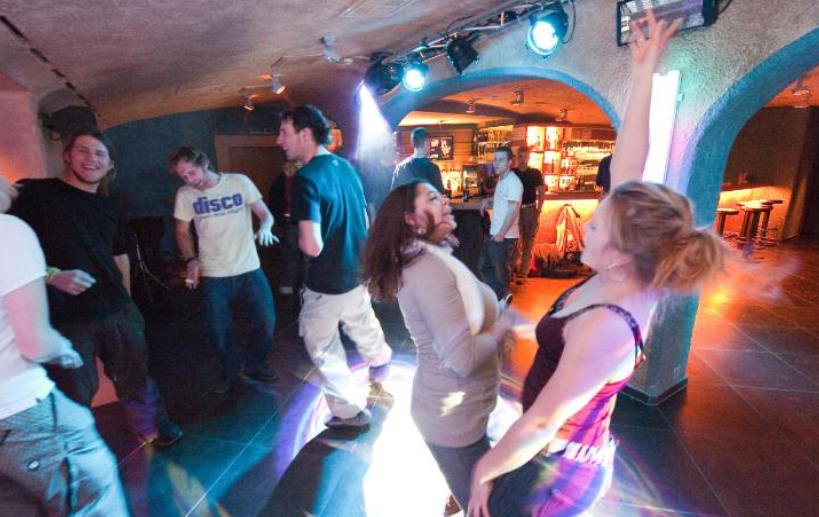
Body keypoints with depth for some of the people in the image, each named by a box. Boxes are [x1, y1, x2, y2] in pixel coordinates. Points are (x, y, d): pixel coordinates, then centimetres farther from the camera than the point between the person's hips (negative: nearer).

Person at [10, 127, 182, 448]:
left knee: (134, 376, 17)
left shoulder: (110, 210, 12)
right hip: (63, 320, -4)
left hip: (117, 313, 5)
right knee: (74, 396, 9)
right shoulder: (34, 193, -5)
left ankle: (151, 427, 39)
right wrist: (52, 275, -23)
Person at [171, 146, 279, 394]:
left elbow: (265, 213, -2)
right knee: (218, 330, 7)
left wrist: (264, 228, -25)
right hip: (212, 275, 1)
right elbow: (183, 232, 9)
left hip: (249, 269, 0)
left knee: (266, 322, 2)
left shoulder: (240, 182, -6)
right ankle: (230, 368, 36)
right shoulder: (184, 195, -1)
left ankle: (254, 364, 31)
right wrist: (191, 259, -6)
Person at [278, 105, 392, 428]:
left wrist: (299, 238, -10)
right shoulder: (345, 166, 2)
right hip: (359, 270, 8)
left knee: (322, 345, 13)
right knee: (361, 322, 31)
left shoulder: (306, 178, -23)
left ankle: (350, 411, 27)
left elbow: (312, 246, -31)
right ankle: (380, 361, 58)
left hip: (328, 282, -7)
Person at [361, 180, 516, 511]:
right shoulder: (429, 270, -27)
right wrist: (500, 328, -14)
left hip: (456, 407, 9)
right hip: (454, 417, -9)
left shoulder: (434, 259, 6)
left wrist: (500, 318, -7)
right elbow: (463, 359, -30)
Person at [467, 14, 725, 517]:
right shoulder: (632, 283, -13)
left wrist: (484, 470, -13)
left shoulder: (604, 329, -35)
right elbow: (626, 167, -10)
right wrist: (645, 72, -6)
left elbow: (542, 424, -28)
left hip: (556, 470, -8)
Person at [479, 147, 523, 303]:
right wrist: (488, 200, 11)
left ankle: (503, 297, 25)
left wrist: (501, 234, -21)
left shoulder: (513, 182, -17)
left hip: (505, 236, -10)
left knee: (500, 271, 6)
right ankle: (502, 297, 25)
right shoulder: (501, 179, 12)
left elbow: (513, 211, -22)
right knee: (484, 265, 15)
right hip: (494, 234, 10)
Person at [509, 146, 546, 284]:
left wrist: (539, 209, -8)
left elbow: (542, 192, 2)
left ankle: (523, 273, 9)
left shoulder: (535, 173, 2)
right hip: (516, 210, 1)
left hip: (531, 210, -1)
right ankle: (514, 268, 21)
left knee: (528, 243, 3)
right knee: (515, 241, 4)